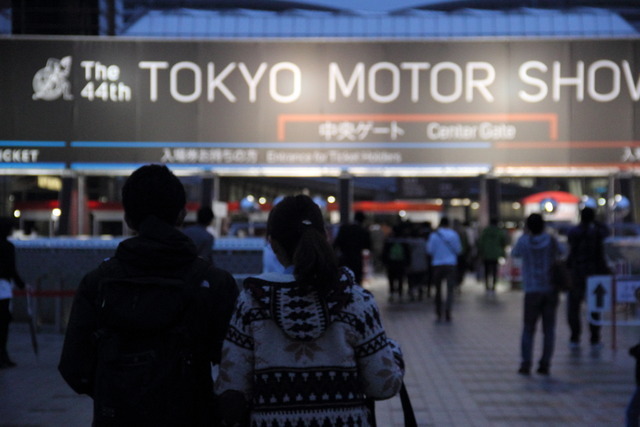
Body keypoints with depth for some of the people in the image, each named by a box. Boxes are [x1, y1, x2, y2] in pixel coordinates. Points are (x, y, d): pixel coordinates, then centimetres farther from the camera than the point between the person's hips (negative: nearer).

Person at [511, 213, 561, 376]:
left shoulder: (524, 241, -5)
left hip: (532, 291, -1)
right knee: (549, 329, 5)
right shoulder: (551, 240, -2)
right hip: (551, 289, 1)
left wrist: (525, 234, 19)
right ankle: (545, 364, 1)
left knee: (528, 329, 4)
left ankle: (526, 364, -4)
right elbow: (559, 253, 17)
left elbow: (515, 253, 14)